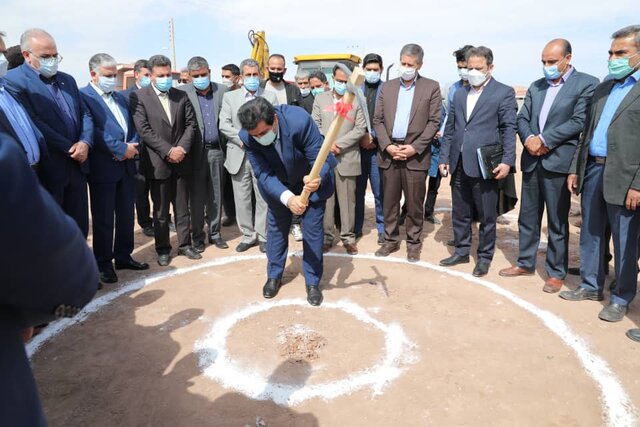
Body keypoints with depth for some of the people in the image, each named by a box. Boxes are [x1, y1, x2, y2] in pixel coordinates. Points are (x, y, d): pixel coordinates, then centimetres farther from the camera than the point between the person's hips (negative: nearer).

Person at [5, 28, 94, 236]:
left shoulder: (67, 79, 15)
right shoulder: (14, 80, -7)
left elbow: (84, 114, 12)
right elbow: (33, 124, -16)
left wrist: (85, 143, -8)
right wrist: (70, 149, -13)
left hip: (76, 166, 6)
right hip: (46, 171, -6)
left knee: (79, 230, 12)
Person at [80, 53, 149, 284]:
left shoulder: (120, 97, 17)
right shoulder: (83, 96, -8)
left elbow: (132, 127, 15)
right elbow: (93, 131, -18)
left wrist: (132, 146, -5)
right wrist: (122, 149, -18)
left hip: (126, 165, 7)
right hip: (103, 168, -7)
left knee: (126, 215, 14)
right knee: (103, 219, 4)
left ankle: (123, 256, 28)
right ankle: (103, 263, 18)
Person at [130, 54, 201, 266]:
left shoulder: (181, 96, 8)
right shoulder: (139, 97, -4)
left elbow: (191, 124, 6)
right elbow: (144, 130, -11)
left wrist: (182, 148, -9)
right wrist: (168, 151, -16)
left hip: (181, 160, 3)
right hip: (158, 162, -3)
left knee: (183, 207, 11)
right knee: (160, 210, 7)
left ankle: (184, 244, 23)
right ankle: (163, 249, 19)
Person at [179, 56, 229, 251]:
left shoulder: (222, 90, 6)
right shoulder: (182, 92, -1)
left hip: (216, 149, 2)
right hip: (196, 151, -2)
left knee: (216, 194, 9)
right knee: (197, 196, 6)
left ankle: (215, 232, 22)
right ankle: (197, 235, 18)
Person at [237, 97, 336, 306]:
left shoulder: (299, 120, -38)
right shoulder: (247, 136, -27)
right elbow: (264, 174, -25)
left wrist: (317, 178, -52)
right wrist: (288, 198, -42)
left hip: (312, 180, -2)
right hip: (277, 184, 3)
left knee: (313, 229, 0)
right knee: (276, 227, 12)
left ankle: (313, 282, 16)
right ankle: (274, 275, 32)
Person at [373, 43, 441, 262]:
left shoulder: (431, 87, 3)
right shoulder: (387, 87, 11)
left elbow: (434, 122, -3)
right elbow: (378, 120, 7)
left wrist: (414, 147, -12)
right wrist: (387, 146, -6)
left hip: (415, 154, -3)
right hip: (388, 152, 3)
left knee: (414, 203, 4)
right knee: (389, 201, 9)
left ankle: (414, 242, 17)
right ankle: (390, 239, 22)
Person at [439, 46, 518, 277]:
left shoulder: (504, 93, -1)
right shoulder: (459, 93, 15)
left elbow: (509, 129, -6)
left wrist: (507, 161, -15)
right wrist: (444, 157, 9)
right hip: (459, 165, 5)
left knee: (487, 216, 6)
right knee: (460, 213, 14)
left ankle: (485, 257, 21)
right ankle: (462, 251, 30)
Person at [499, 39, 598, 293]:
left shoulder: (586, 83, -3)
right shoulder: (536, 86, 15)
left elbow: (579, 121, -13)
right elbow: (522, 118, 9)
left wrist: (543, 139, -16)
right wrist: (529, 139, -11)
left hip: (558, 162, -5)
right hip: (532, 161, 6)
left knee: (557, 222, 4)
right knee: (527, 217, 13)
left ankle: (556, 273, 16)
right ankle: (525, 263, 27)